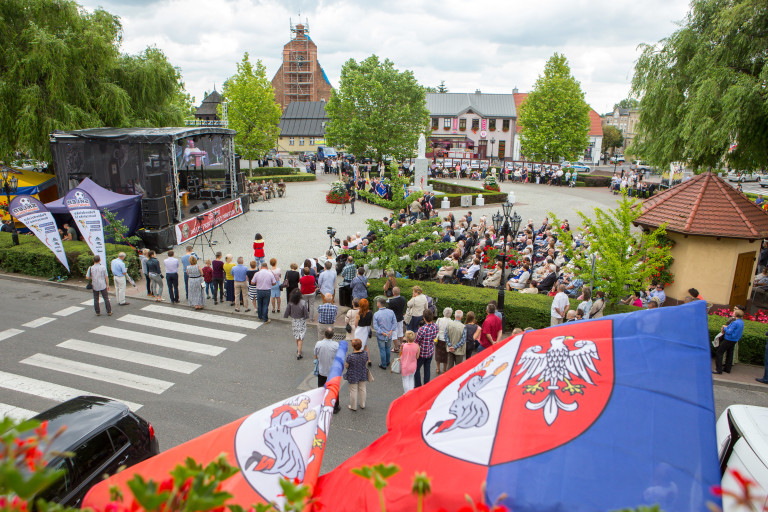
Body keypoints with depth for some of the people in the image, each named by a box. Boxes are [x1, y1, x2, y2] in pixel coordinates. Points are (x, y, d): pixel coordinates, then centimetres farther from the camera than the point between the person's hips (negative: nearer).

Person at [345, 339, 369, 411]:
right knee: (362, 389, 21)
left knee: (353, 391, 14)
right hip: (363, 375, 4)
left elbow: (346, 366, -15)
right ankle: (362, 405, 38)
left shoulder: (350, 356, -29)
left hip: (353, 376, -4)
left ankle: (353, 407, 30)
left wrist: (345, 364, 8)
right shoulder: (365, 353, -16)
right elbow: (366, 363, 0)